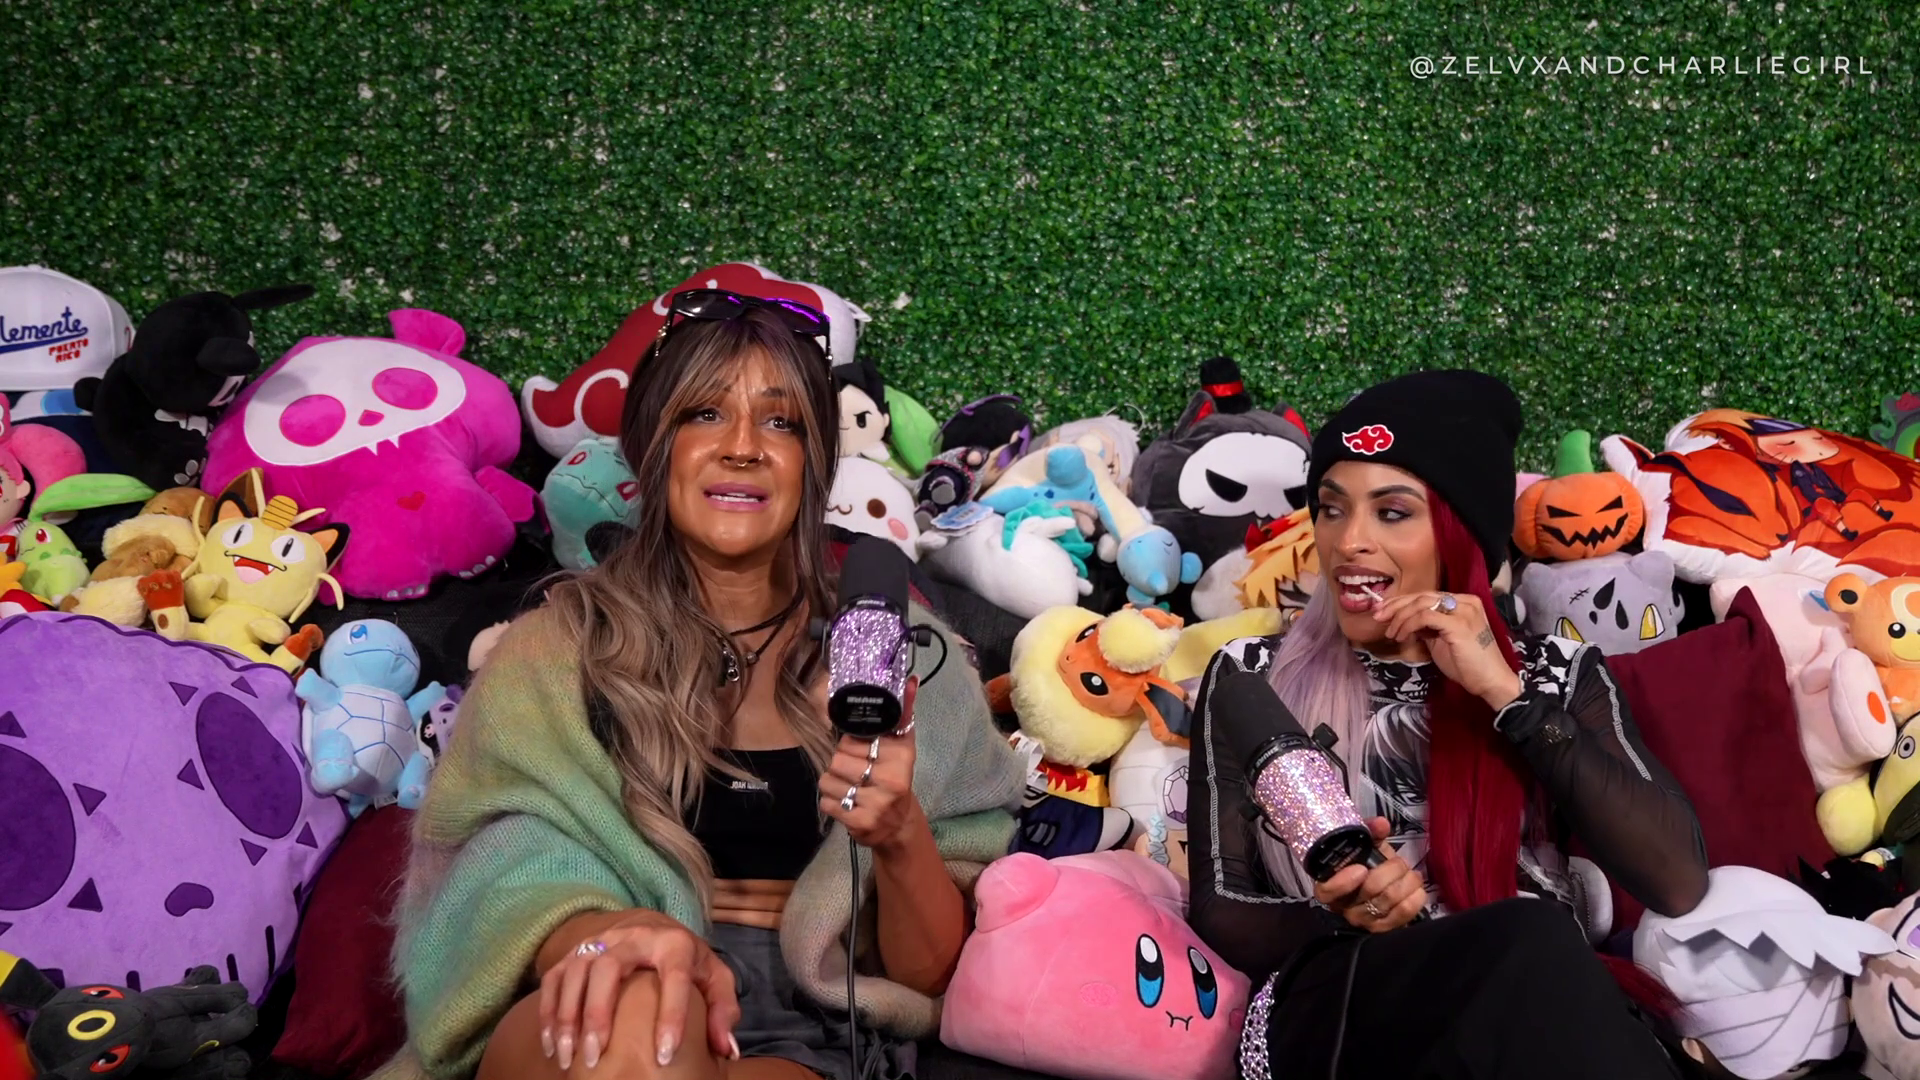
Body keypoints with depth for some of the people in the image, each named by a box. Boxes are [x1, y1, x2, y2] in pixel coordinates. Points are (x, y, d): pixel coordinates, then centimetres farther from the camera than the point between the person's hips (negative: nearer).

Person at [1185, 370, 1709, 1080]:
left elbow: (1678, 884, -3)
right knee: (1529, 939, -34)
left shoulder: (1556, 676, 12)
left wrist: (1505, 694, -6)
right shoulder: (1251, 677, 10)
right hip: (1334, 1013, -2)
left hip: (1547, 1016, 2)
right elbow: (1220, 916, 7)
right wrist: (1341, 920, -15)